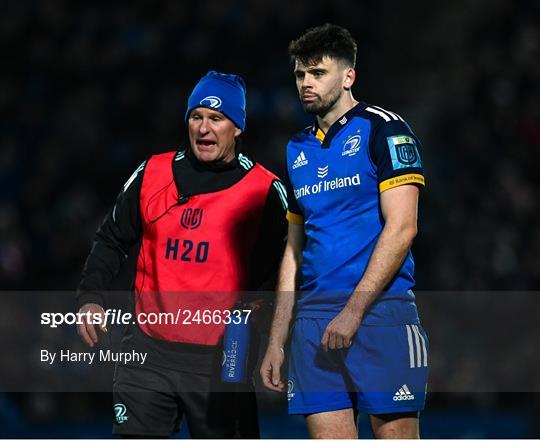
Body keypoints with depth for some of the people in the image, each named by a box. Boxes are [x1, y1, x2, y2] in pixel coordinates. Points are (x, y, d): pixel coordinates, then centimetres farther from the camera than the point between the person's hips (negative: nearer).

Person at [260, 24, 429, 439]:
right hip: (314, 321, 6)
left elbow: (401, 227, -9)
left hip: (380, 310, -6)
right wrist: (277, 341, 16)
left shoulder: (383, 129, 0)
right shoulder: (297, 150, 19)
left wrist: (353, 310, -15)